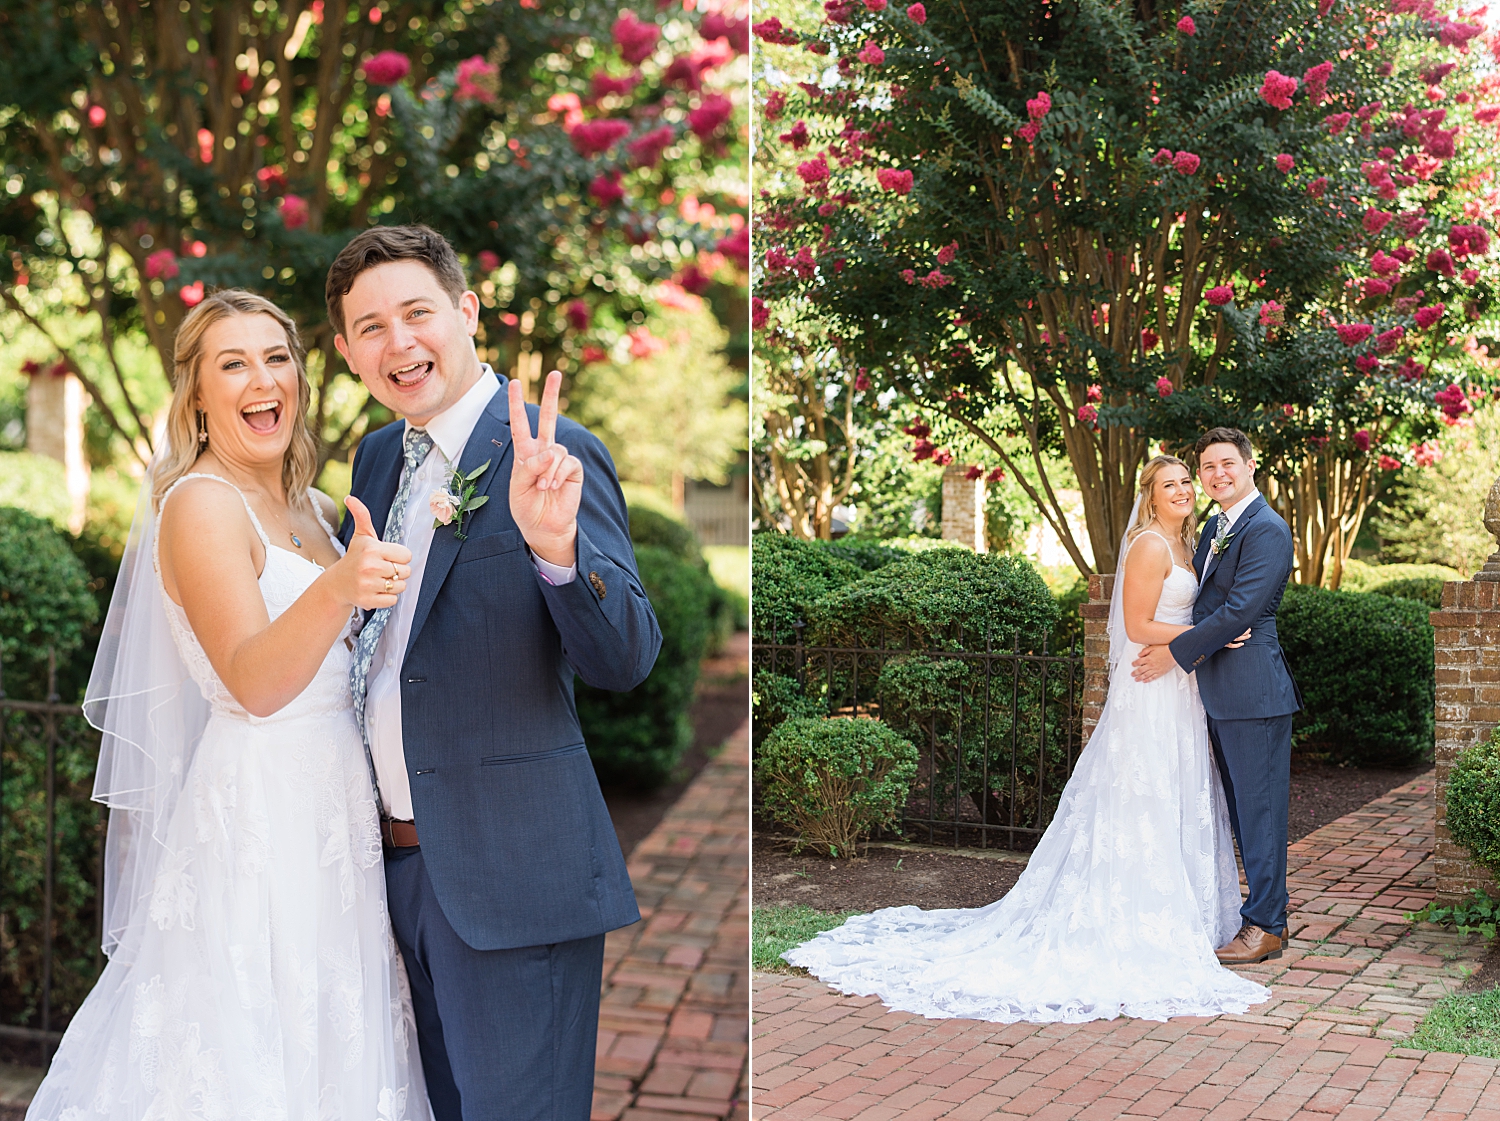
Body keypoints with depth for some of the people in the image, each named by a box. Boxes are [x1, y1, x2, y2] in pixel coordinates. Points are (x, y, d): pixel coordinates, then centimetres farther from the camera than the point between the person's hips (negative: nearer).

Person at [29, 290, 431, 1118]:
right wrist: (338, 589, -37)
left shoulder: (311, 508, 13)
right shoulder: (201, 503, -11)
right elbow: (253, 682, -24)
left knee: (330, 1046, 13)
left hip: (332, 803, 8)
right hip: (259, 814, -8)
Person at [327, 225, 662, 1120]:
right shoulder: (378, 459, 10)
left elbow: (625, 661, -23)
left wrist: (554, 544, -38)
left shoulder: (554, 456, -14)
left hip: (512, 874, -7)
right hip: (401, 862, 7)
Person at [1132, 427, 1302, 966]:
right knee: (1241, 806, 16)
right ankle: (1263, 901, 27)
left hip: (1254, 688, -10)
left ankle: (1266, 926, 6)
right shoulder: (1215, 527, 16)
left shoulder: (1266, 529, -14)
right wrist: (1177, 646, 4)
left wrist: (1176, 652, -15)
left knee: (1259, 806, -2)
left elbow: (1240, 609, -20)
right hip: (1220, 689, 10)